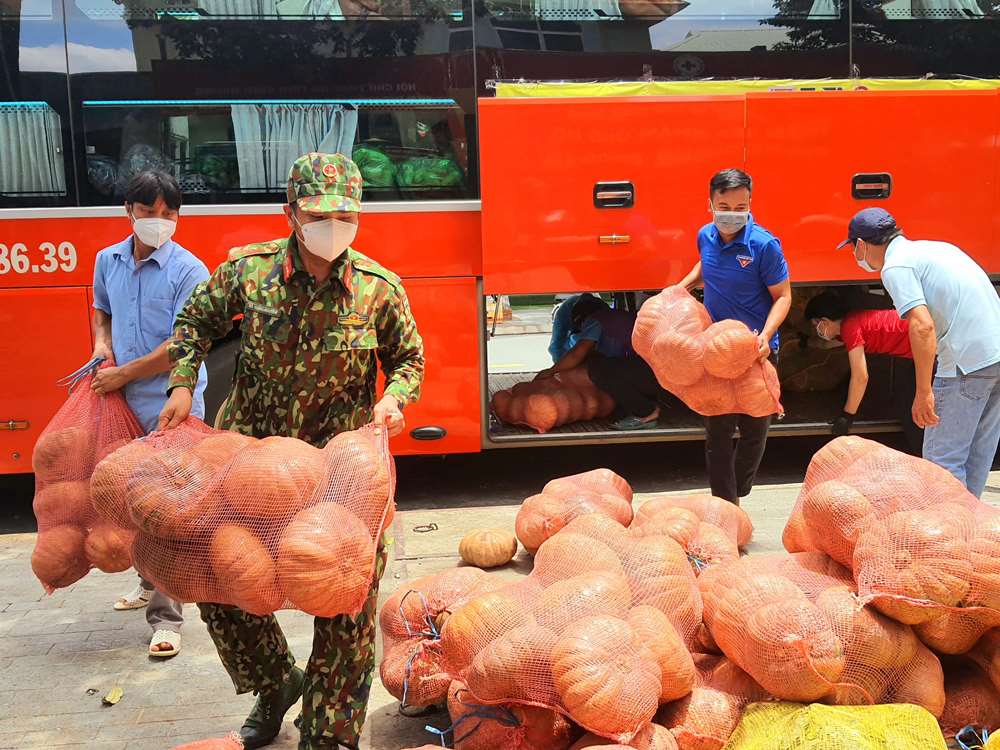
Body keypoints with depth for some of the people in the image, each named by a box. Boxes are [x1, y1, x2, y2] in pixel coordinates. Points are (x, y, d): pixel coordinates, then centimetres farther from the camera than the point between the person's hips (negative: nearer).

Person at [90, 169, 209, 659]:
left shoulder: (188, 271, -11)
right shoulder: (108, 261, 7)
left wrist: (122, 374, -11)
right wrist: (102, 341, 5)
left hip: (172, 404, -6)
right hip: (125, 404, 6)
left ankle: (166, 618, 0)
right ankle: (151, 582, 40)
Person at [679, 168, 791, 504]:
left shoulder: (764, 244, -17)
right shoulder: (706, 236, -1)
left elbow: (783, 296, -12)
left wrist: (765, 335, -27)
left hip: (756, 350, -3)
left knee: (754, 431, 11)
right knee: (717, 432, 6)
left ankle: (737, 495, 33)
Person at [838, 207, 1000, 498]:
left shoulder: (896, 266, -8)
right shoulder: (934, 247, 20)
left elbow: (923, 326, -20)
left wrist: (923, 392, -18)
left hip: (968, 362, -9)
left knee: (943, 459, 0)